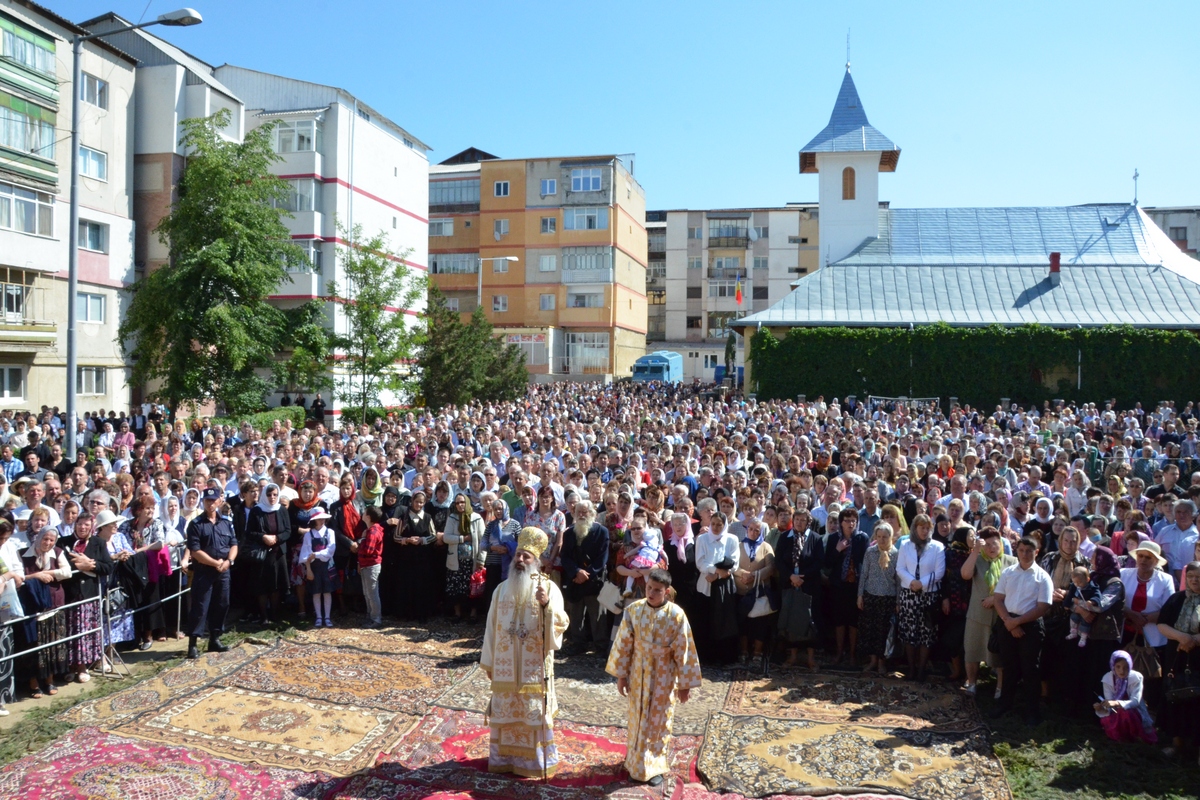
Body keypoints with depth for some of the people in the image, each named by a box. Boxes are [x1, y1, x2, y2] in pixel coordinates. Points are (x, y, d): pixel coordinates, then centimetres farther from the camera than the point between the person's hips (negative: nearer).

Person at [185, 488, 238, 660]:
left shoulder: (227, 523, 9)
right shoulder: (196, 524, -6)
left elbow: (234, 545, 9)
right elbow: (195, 551, -13)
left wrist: (228, 561, -10)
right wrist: (216, 563, -14)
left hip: (223, 573, 5)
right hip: (203, 572, -5)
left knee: (221, 606, 10)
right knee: (200, 608, -4)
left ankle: (214, 640, 22)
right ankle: (192, 644, 1)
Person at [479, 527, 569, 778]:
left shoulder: (548, 587, -7)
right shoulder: (502, 589, 4)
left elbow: (561, 625, -16)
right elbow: (492, 628, 8)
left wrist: (547, 604, -33)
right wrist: (489, 662, 9)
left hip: (535, 668, -3)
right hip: (505, 667, 3)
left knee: (534, 716, 7)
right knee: (505, 715, 13)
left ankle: (536, 760, 24)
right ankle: (505, 757, 31)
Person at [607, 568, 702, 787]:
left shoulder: (676, 615, -17)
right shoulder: (633, 610, -12)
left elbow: (683, 652, -10)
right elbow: (623, 645, -4)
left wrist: (684, 684, -6)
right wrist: (621, 675, -1)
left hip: (663, 677, -2)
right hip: (638, 674, 2)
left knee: (659, 722, 11)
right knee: (638, 720, 15)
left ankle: (656, 766, 28)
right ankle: (637, 764, 34)